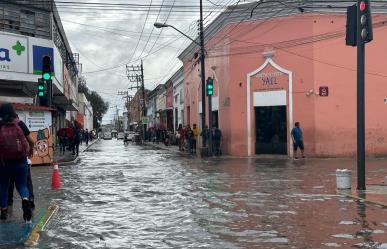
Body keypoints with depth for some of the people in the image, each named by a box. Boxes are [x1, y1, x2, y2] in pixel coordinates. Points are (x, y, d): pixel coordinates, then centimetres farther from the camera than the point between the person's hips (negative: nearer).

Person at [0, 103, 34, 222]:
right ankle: (25, 200, -20)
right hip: (21, 161, 0)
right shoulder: (20, 124, -3)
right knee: (22, 185, 11)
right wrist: (30, 151, 18)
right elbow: (31, 141, -2)